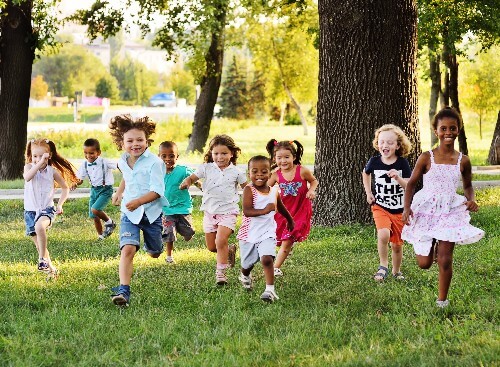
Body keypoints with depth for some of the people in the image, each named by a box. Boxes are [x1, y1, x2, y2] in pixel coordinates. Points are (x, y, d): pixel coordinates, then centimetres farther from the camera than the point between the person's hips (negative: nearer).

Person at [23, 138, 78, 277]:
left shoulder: (52, 171, 0)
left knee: (39, 226, -35)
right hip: (30, 210, 2)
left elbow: (65, 187, 12)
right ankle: (50, 268, 24)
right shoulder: (29, 167, -1)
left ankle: (42, 259, -26)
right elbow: (27, 177, -26)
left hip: (46, 209, -2)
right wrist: (39, 163, -30)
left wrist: (60, 204, 2)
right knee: (39, 244, 6)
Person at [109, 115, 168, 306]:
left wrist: (139, 201, -38)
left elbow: (157, 191, -24)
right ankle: (123, 290, -26)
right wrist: (119, 192, 20)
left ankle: (152, 244, 57)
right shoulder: (123, 162, 2)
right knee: (127, 249, -21)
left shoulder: (154, 162, -18)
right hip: (129, 213, 2)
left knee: (154, 253, 18)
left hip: (151, 212, -2)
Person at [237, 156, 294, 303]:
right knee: (247, 263, 16)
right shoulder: (249, 190, -13)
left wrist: (290, 220, 38)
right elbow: (247, 211, -25)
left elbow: (281, 208, 23)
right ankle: (245, 276, 51)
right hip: (249, 233, -1)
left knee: (267, 259, -21)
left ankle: (270, 290, -19)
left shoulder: (274, 191, 1)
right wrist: (265, 210, -38)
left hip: (267, 233, 1)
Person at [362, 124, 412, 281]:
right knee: (383, 234, -27)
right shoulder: (374, 162, -5)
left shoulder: (402, 163, -9)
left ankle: (396, 271, 35)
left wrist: (398, 178, -30)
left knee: (397, 244, 10)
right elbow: (365, 173, 18)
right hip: (380, 207, 0)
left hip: (399, 210, 1)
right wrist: (368, 192, 11)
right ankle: (383, 266, -7)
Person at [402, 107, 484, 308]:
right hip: (426, 210, 0)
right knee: (424, 263, 4)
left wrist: (471, 200, -6)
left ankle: (442, 300, 11)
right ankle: (432, 247, 41)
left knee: (445, 260, -7)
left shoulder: (463, 161, 0)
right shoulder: (427, 158, -6)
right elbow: (411, 183, 0)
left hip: (450, 211, 0)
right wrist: (407, 208, -14)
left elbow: (468, 186, 16)